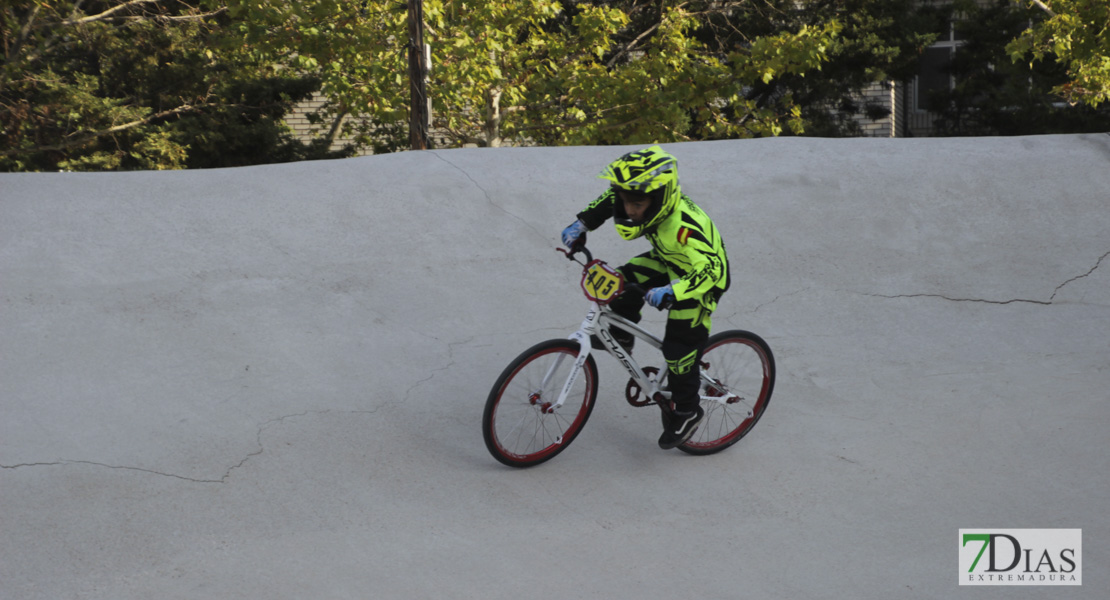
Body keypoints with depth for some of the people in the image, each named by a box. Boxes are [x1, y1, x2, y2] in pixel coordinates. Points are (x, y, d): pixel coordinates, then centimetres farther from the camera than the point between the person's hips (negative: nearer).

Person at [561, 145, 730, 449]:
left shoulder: (683, 226, -43)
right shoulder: (646, 198, -20)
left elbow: (711, 268, -49)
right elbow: (610, 200, 1)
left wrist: (671, 291, -60)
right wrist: (581, 224, -4)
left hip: (703, 277, -7)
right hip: (668, 262, 7)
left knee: (680, 348, -7)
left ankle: (687, 412, 13)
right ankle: (621, 337, 12)